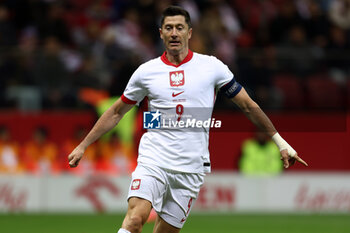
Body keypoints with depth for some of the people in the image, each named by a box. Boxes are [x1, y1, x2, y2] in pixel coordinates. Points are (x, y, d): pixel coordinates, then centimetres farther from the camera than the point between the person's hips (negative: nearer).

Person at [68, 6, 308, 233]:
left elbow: (248, 106, 11)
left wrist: (280, 141, 11)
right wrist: (83, 146, 17)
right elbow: (117, 112, 18)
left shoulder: (212, 67, 3)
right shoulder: (146, 71, 6)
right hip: (153, 159, 0)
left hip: (190, 169, 0)